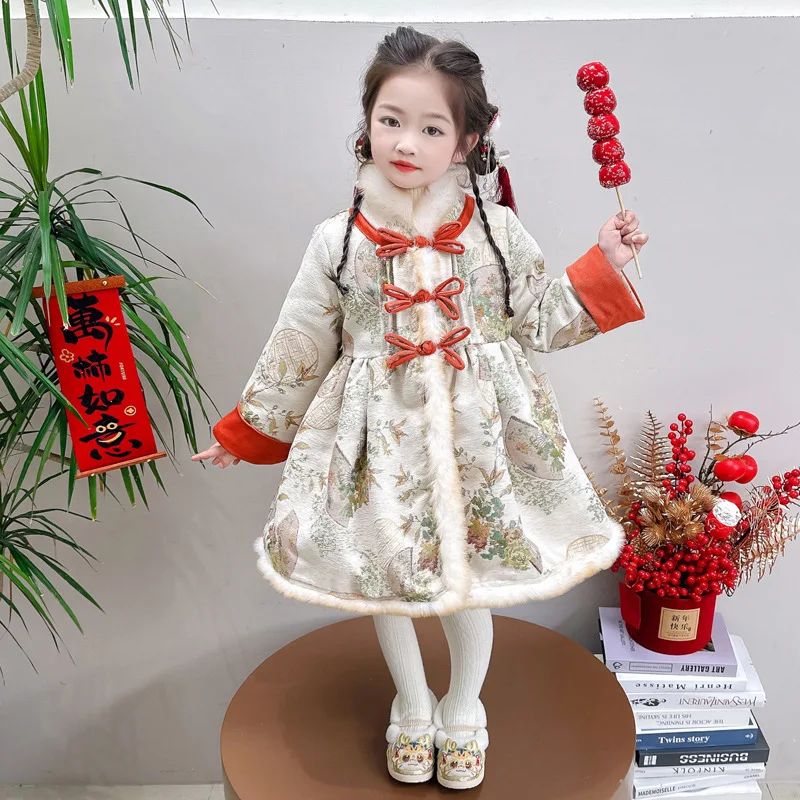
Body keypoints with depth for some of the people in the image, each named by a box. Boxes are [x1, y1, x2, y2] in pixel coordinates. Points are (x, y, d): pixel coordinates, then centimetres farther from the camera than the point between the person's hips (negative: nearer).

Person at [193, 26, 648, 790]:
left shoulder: (496, 230, -6)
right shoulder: (338, 239, -7)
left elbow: (540, 320, 5)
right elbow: (298, 347, 3)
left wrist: (603, 264, -4)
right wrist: (249, 429, 9)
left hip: (474, 433, 0)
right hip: (379, 438, 1)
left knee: (467, 580, 13)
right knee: (382, 577, 15)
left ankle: (463, 707, 43)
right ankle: (412, 704, 45)